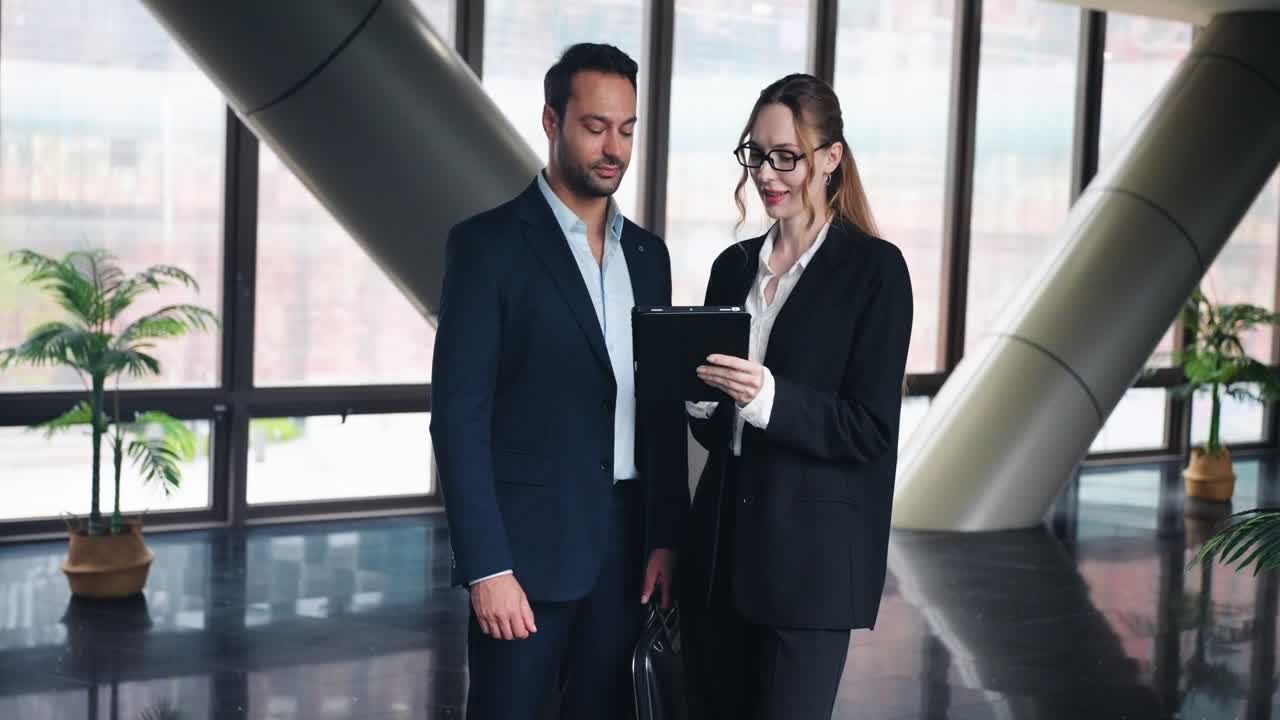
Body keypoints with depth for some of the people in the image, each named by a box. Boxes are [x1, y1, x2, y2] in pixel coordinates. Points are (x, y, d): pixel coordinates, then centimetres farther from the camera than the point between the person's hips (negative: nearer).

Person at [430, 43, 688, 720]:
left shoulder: (646, 254, 12)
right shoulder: (488, 244, -6)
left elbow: (663, 410, 14)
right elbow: (459, 415, -12)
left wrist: (666, 537, 5)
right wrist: (487, 566, -17)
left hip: (626, 549, 5)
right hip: (528, 546, -5)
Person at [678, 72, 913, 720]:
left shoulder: (874, 269, -6)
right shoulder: (733, 266, 11)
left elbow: (870, 429, -11)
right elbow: (713, 431, 13)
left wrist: (768, 397, -24)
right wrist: (698, 392, -9)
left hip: (811, 558, -6)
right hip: (720, 546, 6)